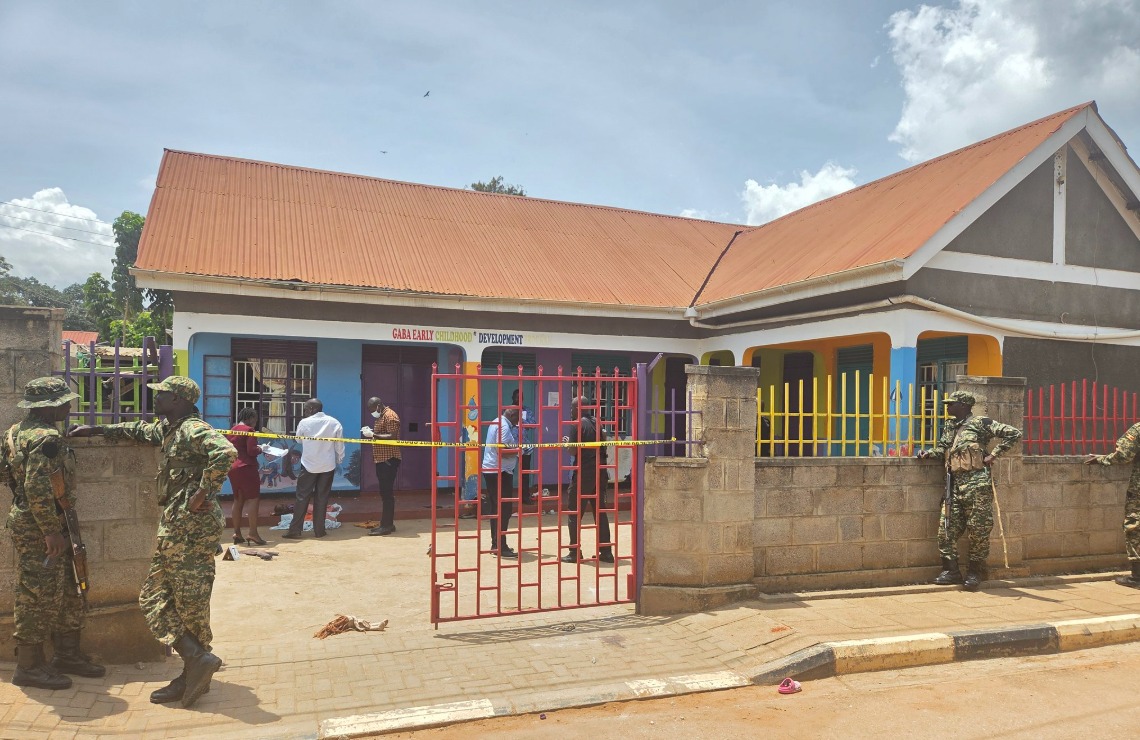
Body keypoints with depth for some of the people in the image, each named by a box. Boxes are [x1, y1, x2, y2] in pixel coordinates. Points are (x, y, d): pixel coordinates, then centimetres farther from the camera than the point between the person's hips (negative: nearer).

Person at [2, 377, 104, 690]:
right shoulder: (45, 438, -20)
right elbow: (38, 490, -26)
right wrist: (51, 532, -22)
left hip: (38, 523, 11)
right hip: (39, 528, -11)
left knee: (68, 593, 16)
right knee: (39, 596, -1)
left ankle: (68, 654, 25)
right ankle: (29, 666, 10)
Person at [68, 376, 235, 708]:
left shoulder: (193, 429, -15)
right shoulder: (168, 429, 17)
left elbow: (225, 452, -34)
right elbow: (139, 430, 38)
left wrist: (204, 493, -26)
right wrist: (95, 430, 40)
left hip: (190, 527, -11)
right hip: (176, 527, 11)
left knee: (191, 602, -6)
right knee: (155, 597, 11)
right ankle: (193, 674, 13)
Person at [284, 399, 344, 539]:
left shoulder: (304, 423, -8)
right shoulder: (334, 423, -2)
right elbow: (340, 446, 2)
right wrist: (339, 461, 12)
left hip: (308, 465, -2)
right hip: (328, 466, 2)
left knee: (302, 497, 5)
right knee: (322, 498, 8)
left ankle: (295, 530, 5)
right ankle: (319, 530, 10)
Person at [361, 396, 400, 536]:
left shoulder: (390, 416, -13)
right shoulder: (380, 417, 19)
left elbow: (392, 437, -22)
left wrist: (373, 435, -23)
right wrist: (370, 433, 8)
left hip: (389, 460, -10)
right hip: (381, 459, 10)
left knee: (386, 493, -9)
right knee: (385, 493, 12)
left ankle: (387, 526, -7)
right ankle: (386, 524, 17)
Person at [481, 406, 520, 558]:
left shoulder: (496, 423, 15)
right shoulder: (504, 426, -16)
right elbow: (502, 450, -24)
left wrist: (514, 448, 9)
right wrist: (518, 450, -10)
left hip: (491, 470, 10)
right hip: (500, 472, -10)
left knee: (496, 509, 14)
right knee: (504, 509, -7)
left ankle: (496, 544, 21)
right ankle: (500, 546, -6)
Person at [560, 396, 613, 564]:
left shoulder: (579, 424, -9)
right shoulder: (597, 423, 11)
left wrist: (567, 442, 8)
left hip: (583, 473, -7)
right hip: (599, 472, 7)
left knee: (574, 513, 2)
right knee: (600, 512, 10)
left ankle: (575, 552, 3)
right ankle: (606, 551, 11)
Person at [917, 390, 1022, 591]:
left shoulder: (981, 423, -2)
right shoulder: (949, 427, 18)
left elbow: (1014, 434, -5)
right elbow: (942, 449, 20)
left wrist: (993, 455, -8)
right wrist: (929, 453, 0)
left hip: (977, 484, -6)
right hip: (955, 485, 7)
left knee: (978, 530, 1)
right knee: (947, 529, 3)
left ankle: (975, 572, 14)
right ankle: (951, 571, 11)